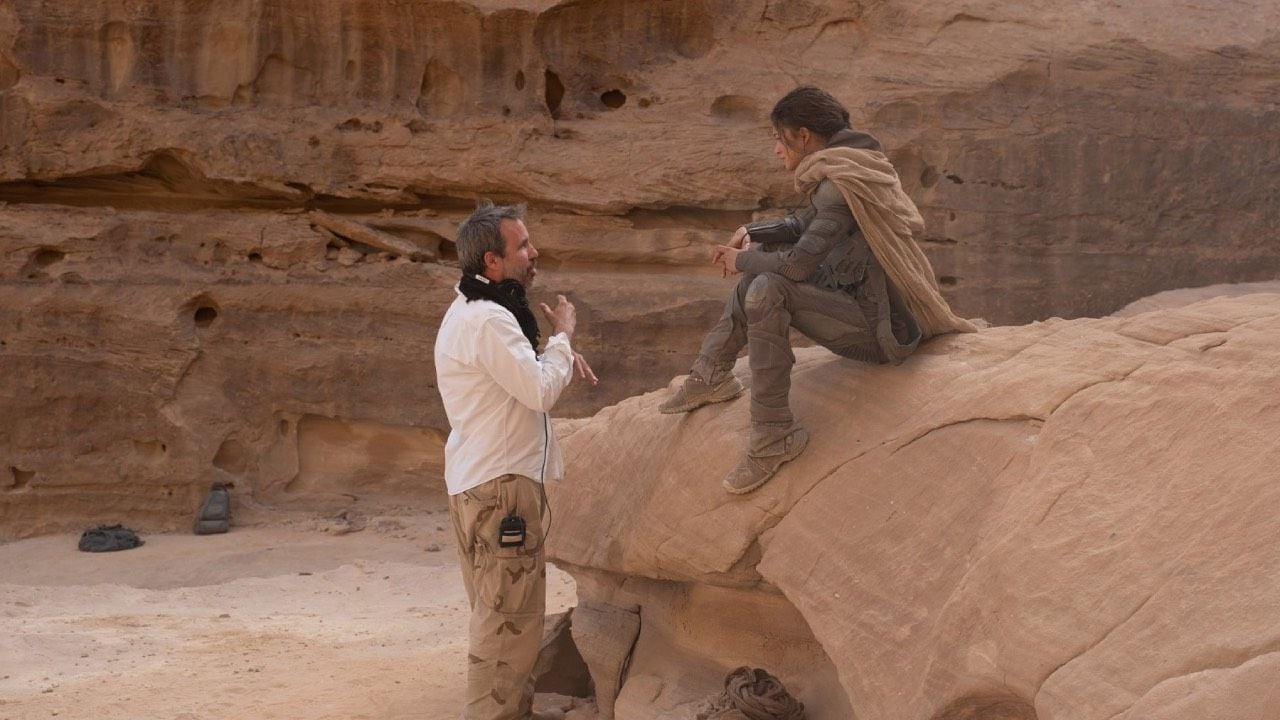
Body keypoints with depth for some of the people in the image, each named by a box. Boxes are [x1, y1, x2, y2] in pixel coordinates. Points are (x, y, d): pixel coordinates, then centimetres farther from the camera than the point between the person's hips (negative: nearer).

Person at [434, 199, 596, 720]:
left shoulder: (475, 311, 15)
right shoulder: (487, 320, -19)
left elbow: (519, 374, 27)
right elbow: (541, 391, -22)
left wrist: (559, 355, 9)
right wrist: (563, 335, -7)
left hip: (485, 480, 11)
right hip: (500, 483, -11)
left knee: (500, 613, 19)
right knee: (511, 616, -7)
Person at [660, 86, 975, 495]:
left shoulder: (842, 183, -21)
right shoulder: (842, 167, 10)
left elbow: (800, 262, -26)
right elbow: (805, 225, 26)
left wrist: (742, 261, -8)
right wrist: (750, 233, 12)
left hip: (881, 334, -11)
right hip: (869, 306, 11)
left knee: (767, 291, -28)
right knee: (764, 261, 17)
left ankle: (774, 435, -21)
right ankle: (712, 374, 17)